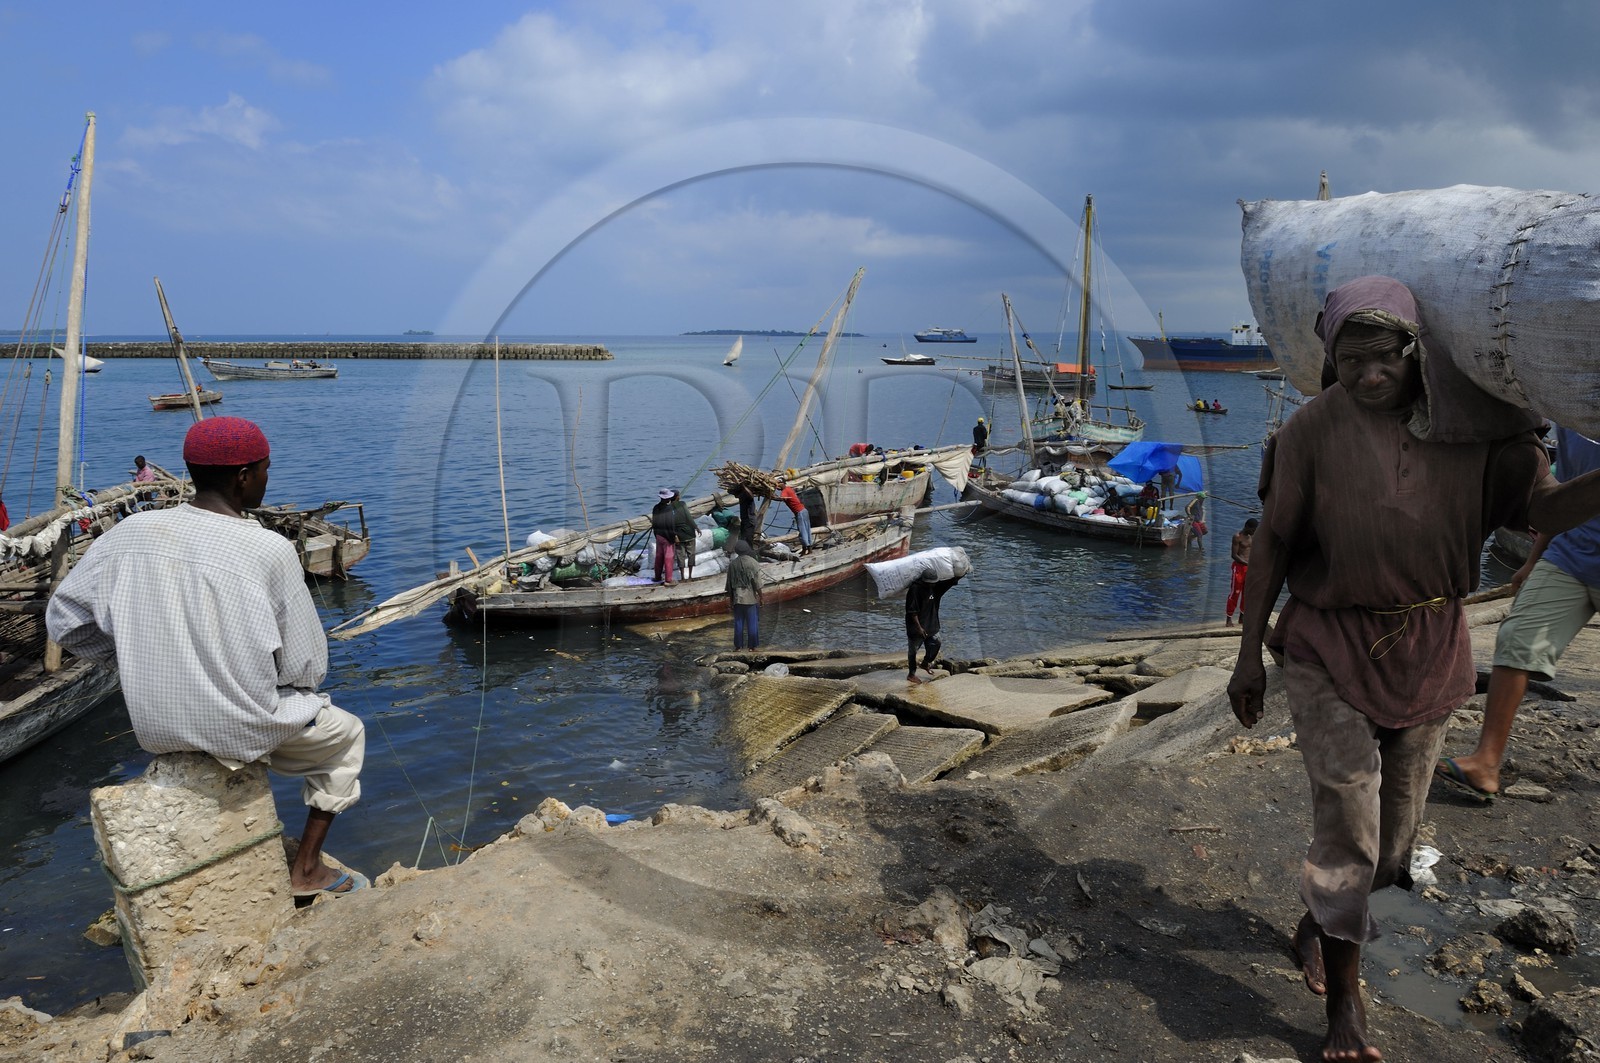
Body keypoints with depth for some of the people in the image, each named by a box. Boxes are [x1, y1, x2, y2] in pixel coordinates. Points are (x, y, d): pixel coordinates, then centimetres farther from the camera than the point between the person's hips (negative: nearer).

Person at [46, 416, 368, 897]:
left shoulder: (132, 531, -7)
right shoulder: (270, 550, -21)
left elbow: (65, 620, 3)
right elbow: (305, 666, -14)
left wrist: (146, 662, 13)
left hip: (155, 726, 6)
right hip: (239, 729, -6)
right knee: (345, 734, 24)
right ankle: (307, 870, 25)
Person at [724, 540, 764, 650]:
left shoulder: (732, 564, -1)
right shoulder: (753, 563, -10)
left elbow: (730, 584, 5)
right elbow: (757, 583, -9)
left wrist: (730, 599, 13)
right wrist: (760, 596, 0)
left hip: (737, 598, 2)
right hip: (751, 598, -2)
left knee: (738, 622, 10)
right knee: (752, 622, 6)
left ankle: (738, 646, 13)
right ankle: (751, 646, 9)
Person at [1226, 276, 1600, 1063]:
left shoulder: (1469, 422, -5)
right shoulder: (1313, 430, -11)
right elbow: (1271, 543, -6)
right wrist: (1249, 651, -4)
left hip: (1430, 650, 4)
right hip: (1330, 649, -3)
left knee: (1396, 827, 15)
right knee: (1348, 826, -5)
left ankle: (1320, 922, 43)